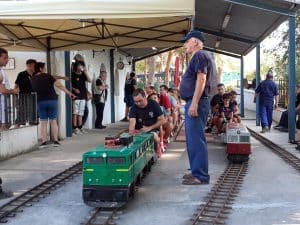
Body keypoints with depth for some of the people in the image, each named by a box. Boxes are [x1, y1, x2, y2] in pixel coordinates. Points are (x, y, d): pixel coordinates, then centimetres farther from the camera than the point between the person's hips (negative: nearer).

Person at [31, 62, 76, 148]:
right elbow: (59, 86, -8)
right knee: (53, 121, 5)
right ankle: (55, 141, 6)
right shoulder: (47, 76, -5)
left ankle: (44, 142, 3)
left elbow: (34, 90, 13)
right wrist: (69, 93, -5)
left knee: (43, 122, 6)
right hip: (52, 100, -2)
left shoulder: (33, 79, 6)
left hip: (41, 101, 2)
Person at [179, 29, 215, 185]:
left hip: (196, 103, -11)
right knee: (193, 139, 14)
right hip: (193, 102, 11)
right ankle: (196, 171, 22)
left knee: (196, 139, -9)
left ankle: (201, 176, -5)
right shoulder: (198, 57, 22)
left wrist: (194, 103, -26)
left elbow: (201, 79, -20)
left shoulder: (200, 55, -9)